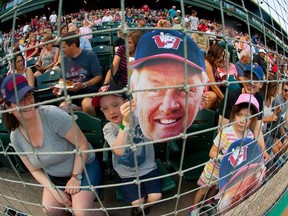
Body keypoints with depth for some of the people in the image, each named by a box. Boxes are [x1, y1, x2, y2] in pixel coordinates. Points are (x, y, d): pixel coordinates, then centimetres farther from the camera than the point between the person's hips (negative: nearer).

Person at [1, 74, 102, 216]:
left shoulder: (52, 115, -27)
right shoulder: (15, 137, -9)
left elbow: (82, 144, -21)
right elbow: (35, 170, 2)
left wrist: (76, 177, -18)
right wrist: (53, 189, -12)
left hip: (83, 166, -5)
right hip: (54, 177, 5)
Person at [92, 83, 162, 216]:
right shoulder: (108, 129, -16)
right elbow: (119, 151, -33)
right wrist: (125, 122, -48)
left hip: (147, 167, 0)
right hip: (128, 173, 0)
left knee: (155, 197, -10)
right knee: (136, 202, -9)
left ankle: (143, 202, 26)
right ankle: (138, 205, 28)